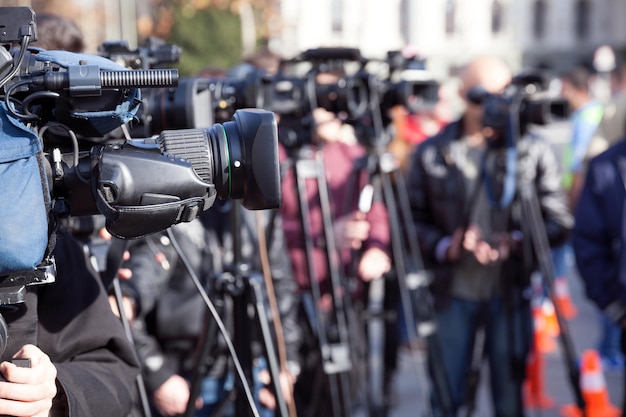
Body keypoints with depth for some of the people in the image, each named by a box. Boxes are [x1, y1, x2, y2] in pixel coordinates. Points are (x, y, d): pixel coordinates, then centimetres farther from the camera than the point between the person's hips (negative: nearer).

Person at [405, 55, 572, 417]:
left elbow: (560, 221, 2)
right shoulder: (431, 153, 4)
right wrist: (443, 245, -14)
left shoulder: (534, 150, 3)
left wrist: (516, 241, -15)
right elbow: (412, 220, 4)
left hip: (511, 293, 0)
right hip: (453, 294, 0)